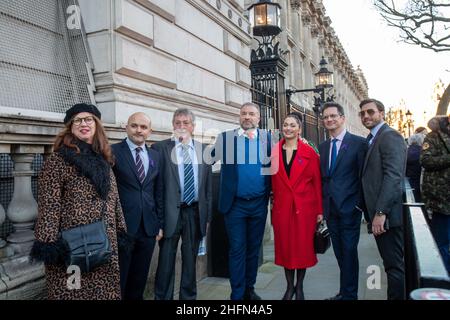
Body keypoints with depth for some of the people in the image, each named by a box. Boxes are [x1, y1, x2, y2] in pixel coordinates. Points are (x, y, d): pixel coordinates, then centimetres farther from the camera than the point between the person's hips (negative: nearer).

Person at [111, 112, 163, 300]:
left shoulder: (155, 156, 10)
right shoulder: (113, 151, -6)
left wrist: (160, 224, 10)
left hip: (148, 228, 5)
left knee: (140, 279, 16)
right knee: (118, 279, 9)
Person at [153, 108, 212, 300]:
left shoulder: (204, 149, 8)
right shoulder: (160, 148, -2)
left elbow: (208, 184, 9)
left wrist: (207, 215, 7)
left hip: (195, 212, 3)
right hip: (170, 212, -3)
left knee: (191, 259, 14)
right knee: (166, 260, 5)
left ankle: (189, 296, 30)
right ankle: (162, 297, 23)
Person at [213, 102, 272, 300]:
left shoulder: (267, 138, 4)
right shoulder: (225, 137, 0)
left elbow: (273, 165, 2)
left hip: (259, 204, 2)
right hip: (235, 204, -2)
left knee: (254, 248, 15)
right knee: (237, 250, 5)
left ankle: (249, 289, 31)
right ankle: (237, 294, 18)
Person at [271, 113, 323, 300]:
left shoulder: (309, 152, -2)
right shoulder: (274, 151, 3)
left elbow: (317, 182, -1)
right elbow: (271, 180, 5)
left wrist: (319, 210, -2)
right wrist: (271, 201, -2)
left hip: (305, 206, -1)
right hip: (281, 207, 2)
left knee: (303, 246, 7)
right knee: (284, 246, 9)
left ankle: (299, 287, 26)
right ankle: (289, 287, 27)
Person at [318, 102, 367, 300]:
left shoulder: (358, 143, -5)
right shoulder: (323, 147, 12)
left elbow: (364, 175, -6)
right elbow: (322, 178, 11)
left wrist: (360, 204, -10)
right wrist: (322, 206, 6)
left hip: (349, 208, -5)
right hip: (330, 208, 5)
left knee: (349, 252, 1)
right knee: (340, 253, 14)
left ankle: (349, 294, 16)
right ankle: (345, 292, 27)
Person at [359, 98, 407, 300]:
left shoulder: (390, 136, -10)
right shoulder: (372, 139, 18)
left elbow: (393, 176, -20)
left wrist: (381, 212, -23)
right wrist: (371, 213, 13)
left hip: (387, 214, -9)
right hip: (377, 214, 9)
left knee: (394, 265, -1)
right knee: (391, 263, 17)